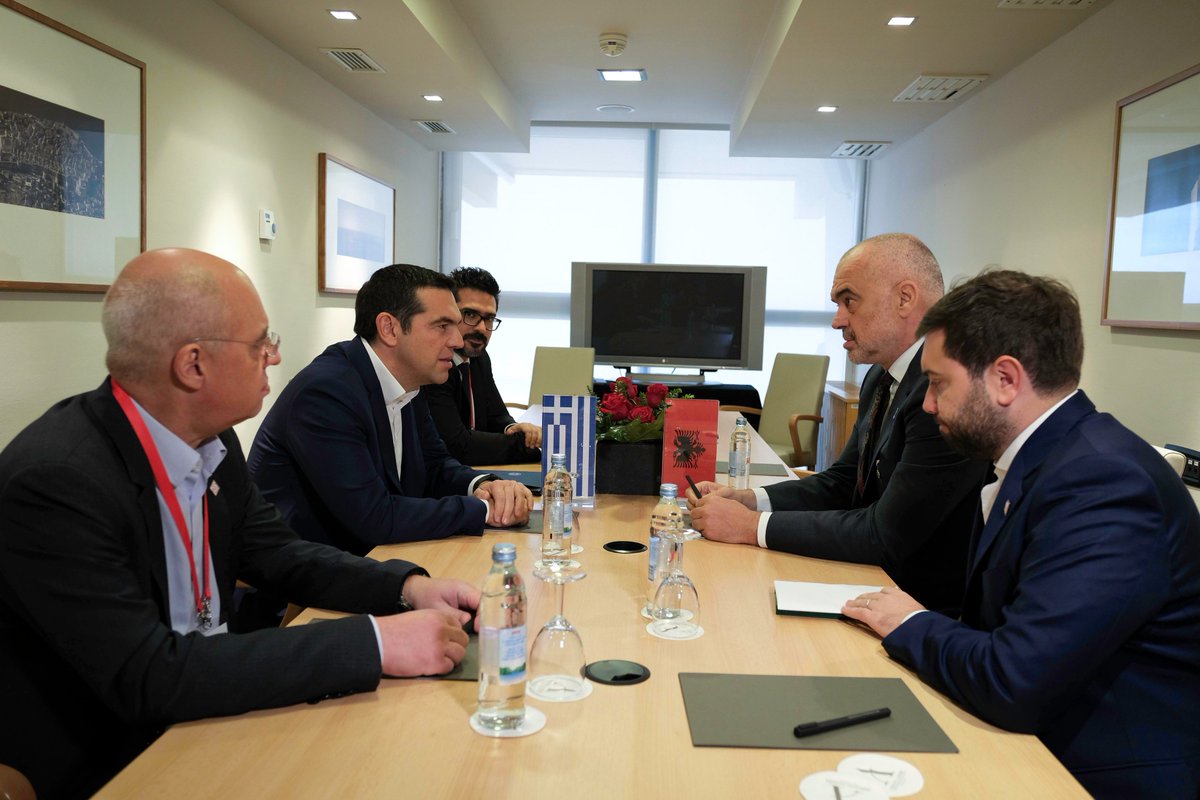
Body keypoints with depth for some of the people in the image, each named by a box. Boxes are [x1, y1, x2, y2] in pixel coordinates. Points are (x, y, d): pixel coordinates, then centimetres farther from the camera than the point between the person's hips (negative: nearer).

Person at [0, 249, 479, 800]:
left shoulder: (211, 442, -3)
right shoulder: (53, 479, -25)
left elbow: (279, 556, 7)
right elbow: (147, 677, -30)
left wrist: (409, 586, -9)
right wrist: (373, 642, -31)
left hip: (205, 717, 7)